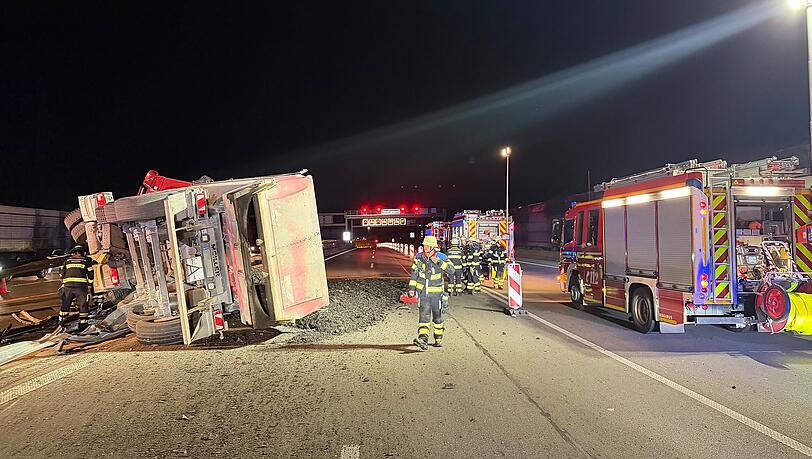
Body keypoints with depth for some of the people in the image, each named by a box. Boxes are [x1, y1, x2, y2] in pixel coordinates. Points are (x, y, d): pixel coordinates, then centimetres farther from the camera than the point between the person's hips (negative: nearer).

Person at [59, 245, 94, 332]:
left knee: (65, 304, 13)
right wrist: (89, 287, 13)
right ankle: (82, 324, 4)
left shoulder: (67, 260, 16)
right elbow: (90, 275, 7)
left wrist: (63, 282, 34)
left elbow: (61, 273, 17)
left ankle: (61, 323, 19)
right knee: (83, 305, 5)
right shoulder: (86, 260, 10)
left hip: (68, 285, 2)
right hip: (81, 286, -2)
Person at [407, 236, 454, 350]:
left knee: (437, 318, 12)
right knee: (424, 317, -11)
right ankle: (423, 341, -20)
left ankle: (438, 339, 30)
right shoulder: (419, 258, 1)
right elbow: (414, 273, 11)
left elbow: (451, 270, -20)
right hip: (423, 292, 1)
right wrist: (411, 288, 5)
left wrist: (439, 262, -30)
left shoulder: (441, 257, -8)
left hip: (436, 293, -1)